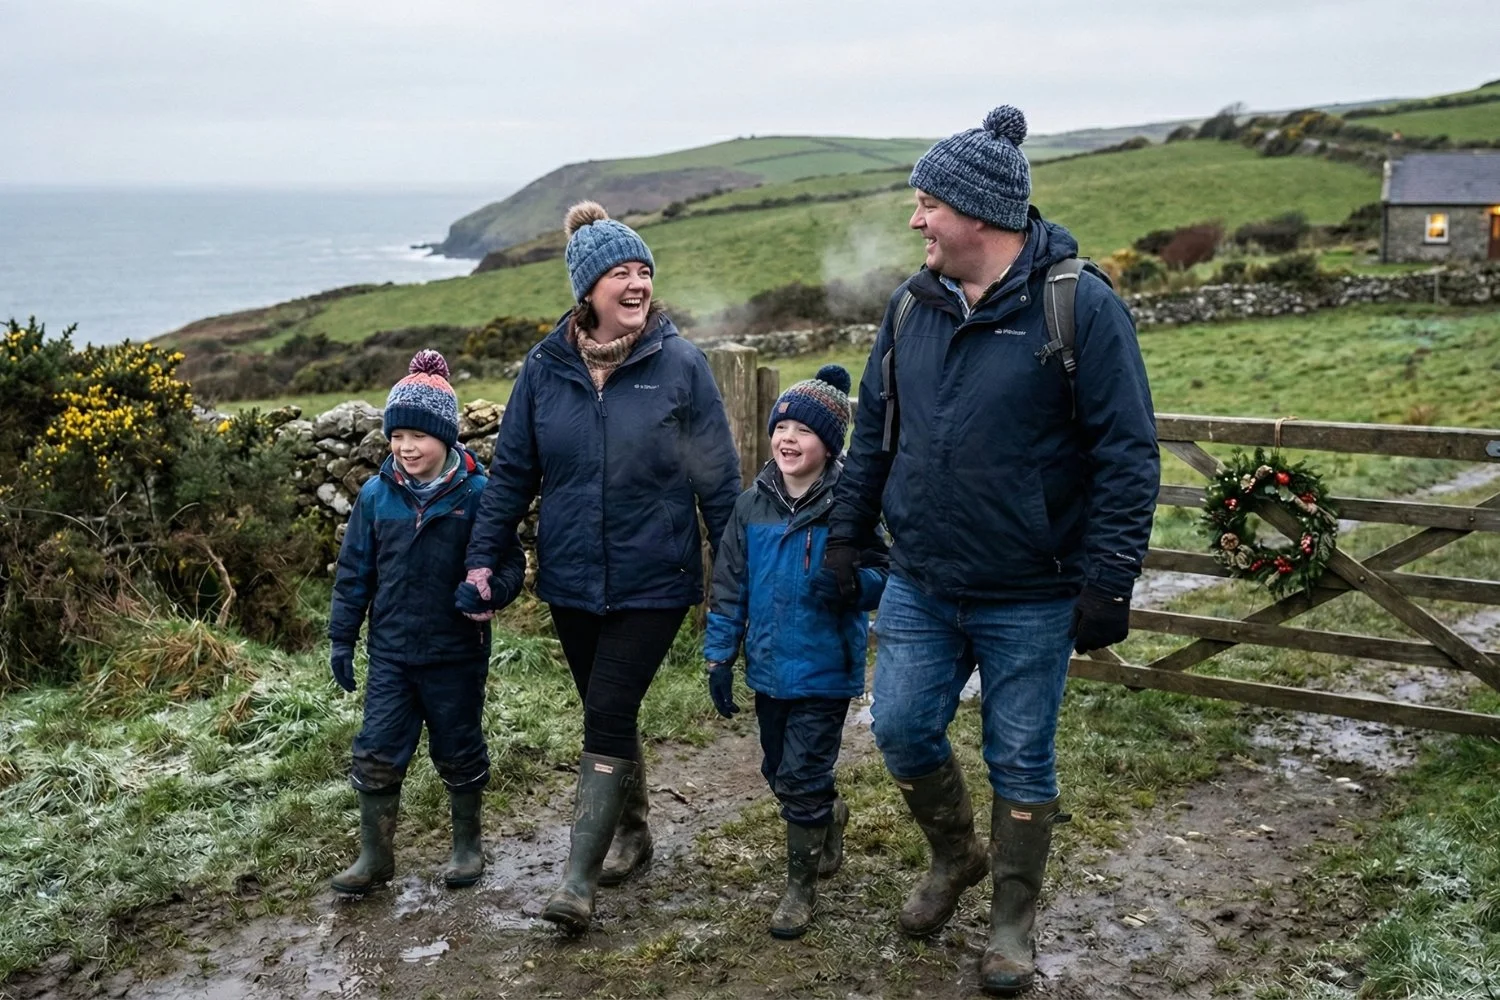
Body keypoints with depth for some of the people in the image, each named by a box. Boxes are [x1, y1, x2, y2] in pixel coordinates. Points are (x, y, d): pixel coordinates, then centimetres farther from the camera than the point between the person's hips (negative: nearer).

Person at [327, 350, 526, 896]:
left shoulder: (476, 493, -10)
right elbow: (354, 570, 6)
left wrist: (491, 590, -28)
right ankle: (375, 856, 19)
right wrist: (342, 638, 6)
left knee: (459, 753, 12)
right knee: (376, 752, 4)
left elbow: (510, 562, -6)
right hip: (391, 652, 3)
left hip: (457, 654, -2)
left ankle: (467, 846, 31)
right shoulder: (377, 494, -1)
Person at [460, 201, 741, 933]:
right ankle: (632, 833, 37)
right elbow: (511, 470, 6)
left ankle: (579, 879, 1)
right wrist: (483, 558, 2)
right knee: (607, 715, 16)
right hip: (571, 582, 4)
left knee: (607, 719, -7)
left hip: (653, 583, -3)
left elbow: (719, 479, -4)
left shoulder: (681, 365, -8)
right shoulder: (545, 369, -1)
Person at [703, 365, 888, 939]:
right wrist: (719, 655, 5)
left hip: (825, 672, -5)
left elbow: (880, 581, -8)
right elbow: (729, 587, 7)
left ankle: (802, 886, 17)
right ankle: (830, 819, 48)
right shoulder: (752, 505, 2)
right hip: (769, 671, 5)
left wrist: (846, 582, -29)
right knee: (779, 774, 19)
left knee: (801, 781, -2)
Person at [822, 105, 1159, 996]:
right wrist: (847, 534, 11)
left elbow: (1128, 456, -15)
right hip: (920, 585, 5)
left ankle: (1014, 923, 29)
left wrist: (1108, 582, -18)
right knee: (902, 728, 7)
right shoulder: (914, 305, 3)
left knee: (1021, 761, 8)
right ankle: (955, 856, 36)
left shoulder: (1081, 305, -14)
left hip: (1030, 600, -5)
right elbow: (874, 429, 13)